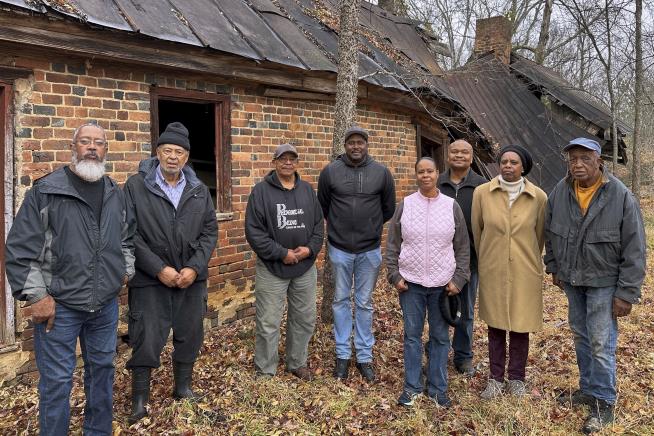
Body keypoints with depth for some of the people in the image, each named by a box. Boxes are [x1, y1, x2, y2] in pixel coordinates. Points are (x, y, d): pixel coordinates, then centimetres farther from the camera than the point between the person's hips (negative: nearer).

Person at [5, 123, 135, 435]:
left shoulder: (116, 195, 7)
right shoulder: (45, 191, -9)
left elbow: (128, 238, 21)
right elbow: (20, 249, -10)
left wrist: (126, 272, 13)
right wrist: (37, 295, -13)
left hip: (106, 304, 5)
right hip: (59, 305, -5)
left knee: (102, 370, 16)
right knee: (57, 382, 3)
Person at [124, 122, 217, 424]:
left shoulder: (200, 191, 7)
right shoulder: (135, 186, -5)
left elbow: (209, 232, 5)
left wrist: (195, 267, -9)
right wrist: (159, 269, -15)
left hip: (191, 277, 4)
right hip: (150, 278, -4)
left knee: (190, 336, 14)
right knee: (146, 340, 2)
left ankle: (183, 387, 35)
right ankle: (140, 398, 21)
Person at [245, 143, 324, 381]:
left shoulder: (308, 190, 9)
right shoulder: (261, 190, -6)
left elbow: (318, 224, 11)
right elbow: (253, 230, -11)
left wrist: (310, 248, -7)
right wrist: (281, 253, -15)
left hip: (305, 268, 5)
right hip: (272, 268, -4)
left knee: (305, 319, 14)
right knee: (268, 323, 2)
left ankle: (297, 363, 33)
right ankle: (265, 370, 19)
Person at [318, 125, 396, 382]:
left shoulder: (381, 172, -3)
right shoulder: (330, 171, -4)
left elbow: (389, 208, 10)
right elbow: (322, 206, 9)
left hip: (370, 250, 0)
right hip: (339, 248, 0)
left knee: (365, 303, 10)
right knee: (341, 301, 10)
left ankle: (365, 356, 21)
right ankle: (343, 354, 23)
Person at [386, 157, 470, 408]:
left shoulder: (452, 206, 0)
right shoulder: (405, 205, 0)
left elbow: (462, 247, 4)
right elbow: (392, 244, 4)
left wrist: (458, 279, -2)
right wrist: (394, 275, -2)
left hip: (443, 284, 0)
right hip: (410, 283, 0)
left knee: (440, 337, 10)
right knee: (412, 335, 9)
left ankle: (438, 388, 24)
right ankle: (412, 387, 23)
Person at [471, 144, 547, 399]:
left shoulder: (538, 197, -6)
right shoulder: (482, 193, -6)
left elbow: (539, 235, 7)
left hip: (525, 272, 0)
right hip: (493, 272, 0)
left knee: (520, 326, 9)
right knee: (495, 325, 10)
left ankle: (517, 378, 26)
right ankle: (496, 378, 24)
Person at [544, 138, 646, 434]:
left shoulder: (621, 197, -17)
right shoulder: (559, 192, -4)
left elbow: (634, 250, -14)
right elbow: (550, 232, 11)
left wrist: (626, 293, -14)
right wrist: (554, 267, 12)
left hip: (603, 281, -5)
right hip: (571, 279, 5)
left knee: (601, 344, -2)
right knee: (581, 337, 17)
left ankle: (604, 403, 14)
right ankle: (588, 388, 34)